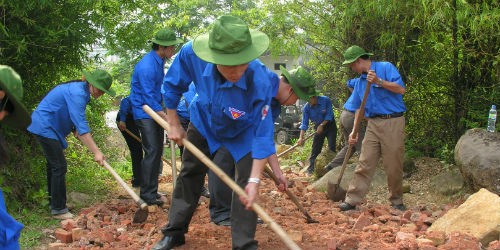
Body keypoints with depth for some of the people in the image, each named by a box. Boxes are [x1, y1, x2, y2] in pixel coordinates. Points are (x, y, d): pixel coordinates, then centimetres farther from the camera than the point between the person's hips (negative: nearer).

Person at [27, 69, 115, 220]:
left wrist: (76, 130, -8)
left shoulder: (81, 90, 6)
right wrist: (96, 152, -34)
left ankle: (54, 203, 31)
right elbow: (81, 125, -32)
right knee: (59, 166, -9)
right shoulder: (77, 93, -26)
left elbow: (75, 117, 13)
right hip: (45, 127, -11)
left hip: (44, 126, 11)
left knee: (54, 164, 18)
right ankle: (58, 210, -3)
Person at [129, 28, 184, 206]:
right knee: (152, 152, -13)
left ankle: (152, 190, 20)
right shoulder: (147, 66, -21)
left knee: (157, 152, 11)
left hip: (155, 113, 10)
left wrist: (164, 114, 18)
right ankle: (147, 194, -6)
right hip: (145, 113, -9)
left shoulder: (159, 62, 9)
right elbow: (149, 97, -22)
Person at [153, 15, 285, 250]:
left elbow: (263, 135, -34)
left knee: (245, 183, -10)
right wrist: (174, 125, -7)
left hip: (243, 132, -2)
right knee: (189, 176, 13)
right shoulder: (191, 53, -37)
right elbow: (172, 86, -14)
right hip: (203, 122, 3)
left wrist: (254, 180, -36)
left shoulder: (260, 82, -43)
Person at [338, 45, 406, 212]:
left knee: (393, 166, 0)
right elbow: (359, 108, 19)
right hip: (372, 124, 6)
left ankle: (396, 201, 15)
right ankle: (352, 199, 0)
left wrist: (379, 81, -23)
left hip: (392, 122, -5)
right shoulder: (360, 81, 16)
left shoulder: (385, 67, -3)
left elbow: (401, 88, -14)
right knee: (364, 163, 1)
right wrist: (354, 131, 12)